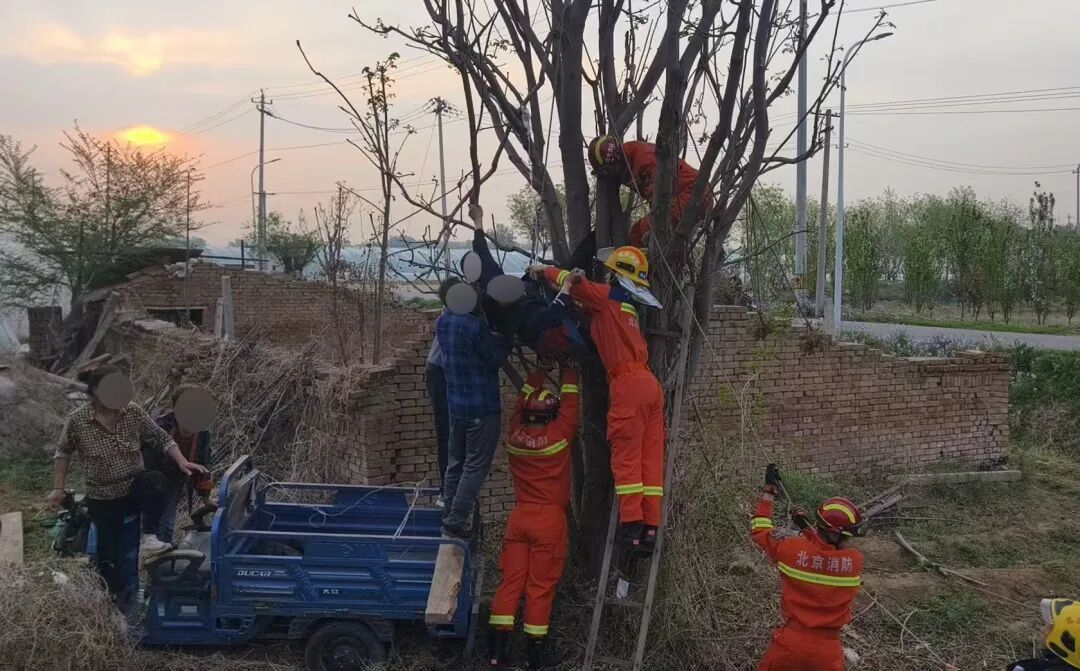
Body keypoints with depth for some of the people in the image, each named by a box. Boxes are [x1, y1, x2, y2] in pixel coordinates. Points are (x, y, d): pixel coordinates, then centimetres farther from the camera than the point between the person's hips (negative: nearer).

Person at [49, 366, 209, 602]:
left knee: (155, 480, -35)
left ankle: (148, 538, -27)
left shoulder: (133, 413, -7)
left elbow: (161, 438, 0)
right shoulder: (77, 421, -9)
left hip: (135, 488, 1)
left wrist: (182, 462, -14)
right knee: (109, 557, -5)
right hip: (103, 499, -1)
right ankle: (118, 596, 18)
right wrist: (59, 488, 5)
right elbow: (63, 452, 8)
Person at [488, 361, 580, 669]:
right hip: (550, 518, -4)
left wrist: (541, 369, 26)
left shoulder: (515, 434, 2)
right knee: (540, 586, 1)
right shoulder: (558, 434, -10)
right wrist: (568, 370, 18)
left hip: (519, 516, 4)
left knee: (510, 580, 5)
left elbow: (523, 399, 17)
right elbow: (570, 401, 4)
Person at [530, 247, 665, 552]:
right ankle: (650, 527, 6)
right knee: (651, 456, 5)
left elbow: (573, 282, -3)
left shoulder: (607, 295, 3)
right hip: (649, 383, 8)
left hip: (628, 382, -8)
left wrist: (544, 269, 14)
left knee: (626, 455, -6)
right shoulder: (626, 306, 26)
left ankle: (631, 524, -7)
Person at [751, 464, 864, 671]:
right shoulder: (855, 560, -14)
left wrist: (769, 491, 13)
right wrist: (807, 528, 7)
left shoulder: (792, 550, -15)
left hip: (791, 641, 0)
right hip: (828, 648, 0)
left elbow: (760, 530, 5)